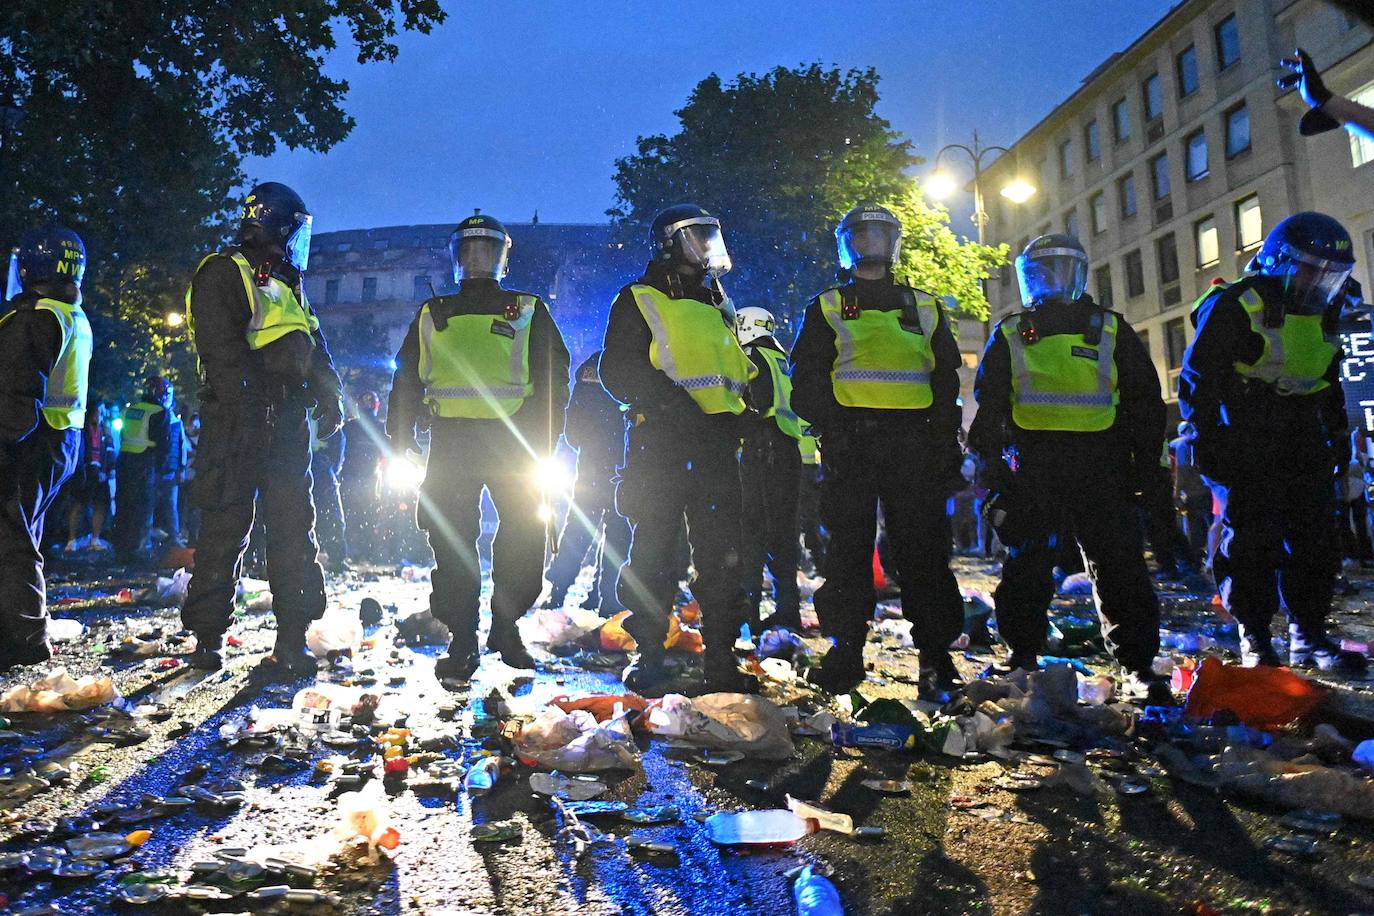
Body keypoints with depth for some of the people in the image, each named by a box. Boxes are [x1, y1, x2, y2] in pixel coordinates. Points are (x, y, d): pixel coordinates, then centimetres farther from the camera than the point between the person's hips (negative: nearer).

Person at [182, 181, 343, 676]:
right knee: (227, 526, -2)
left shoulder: (287, 285, 24)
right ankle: (207, 638, 10)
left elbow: (315, 346, 24)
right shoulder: (223, 273, -1)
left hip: (287, 423, 8)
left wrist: (328, 395, 8)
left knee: (294, 527, 2)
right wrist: (245, 405, -23)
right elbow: (221, 347, -13)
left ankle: (293, 641, 5)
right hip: (239, 425, -7)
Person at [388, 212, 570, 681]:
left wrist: (542, 441, -5)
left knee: (524, 534, -3)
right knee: (451, 540, -3)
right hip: (449, 440, 1)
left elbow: (554, 375, 6)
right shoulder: (433, 315, 18)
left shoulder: (528, 311, 12)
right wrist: (400, 439, 5)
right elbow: (406, 379, 17)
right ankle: (461, 642, 6)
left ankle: (506, 627, 15)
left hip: (514, 440, -1)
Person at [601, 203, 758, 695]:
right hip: (661, 440, -6)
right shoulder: (638, 301, 4)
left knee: (722, 553, 4)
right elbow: (617, 370, -8)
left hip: (716, 444, 6)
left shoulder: (716, 305, 25)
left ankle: (721, 659, 11)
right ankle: (648, 655, 8)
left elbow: (737, 369, 30)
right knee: (654, 549, -2)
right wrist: (671, 403, -20)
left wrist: (751, 396, 10)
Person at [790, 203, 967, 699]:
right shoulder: (826, 309, 14)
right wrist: (830, 428, -11)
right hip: (850, 439, -1)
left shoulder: (924, 307, 20)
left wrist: (944, 443, 3)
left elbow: (946, 378, 16)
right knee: (849, 547, -1)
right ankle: (846, 650, 6)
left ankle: (935, 653, 5)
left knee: (923, 549, -1)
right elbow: (807, 379, 5)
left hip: (913, 443, 1)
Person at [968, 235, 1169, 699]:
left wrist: (1145, 464, 5)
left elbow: (1145, 401, 13)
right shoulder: (1010, 335, 12)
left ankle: (1137, 665, 7)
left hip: (1101, 464, 0)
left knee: (1119, 565, -1)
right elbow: (988, 409, 12)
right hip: (1033, 465, 0)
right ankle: (1023, 657, 14)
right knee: (1027, 565, 3)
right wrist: (991, 463, 1)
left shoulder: (1111, 330, 12)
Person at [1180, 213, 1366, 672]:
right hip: (1249, 440, -7)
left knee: (1316, 538, 6)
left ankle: (1308, 637, 15)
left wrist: (1338, 433, 20)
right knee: (1253, 537, -7)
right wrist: (1208, 439, -16)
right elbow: (1198, 379, -12)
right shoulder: (1235, 307, -11)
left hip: (1304, 436, 8)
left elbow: (1330, 381, 25)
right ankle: (1254, 639, 4)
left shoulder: (1323, 313, 14)